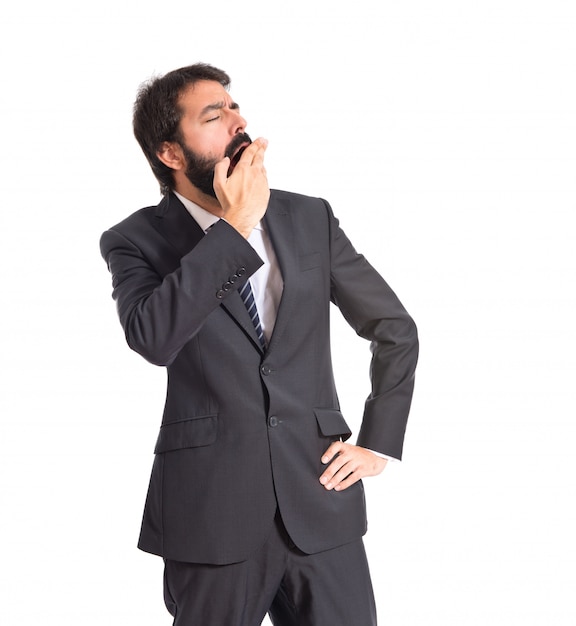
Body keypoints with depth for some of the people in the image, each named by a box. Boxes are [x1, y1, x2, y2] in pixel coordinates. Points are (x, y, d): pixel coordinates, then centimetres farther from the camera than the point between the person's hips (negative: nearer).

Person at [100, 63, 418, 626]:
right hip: (211, 511, -2)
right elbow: (153, 337, -22)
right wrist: (234, 226, -18)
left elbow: (396, 330, 15)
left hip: (321, 501, 3)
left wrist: (379, 443, 8)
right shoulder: (137, 240, -1)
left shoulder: (311, 219, 8)